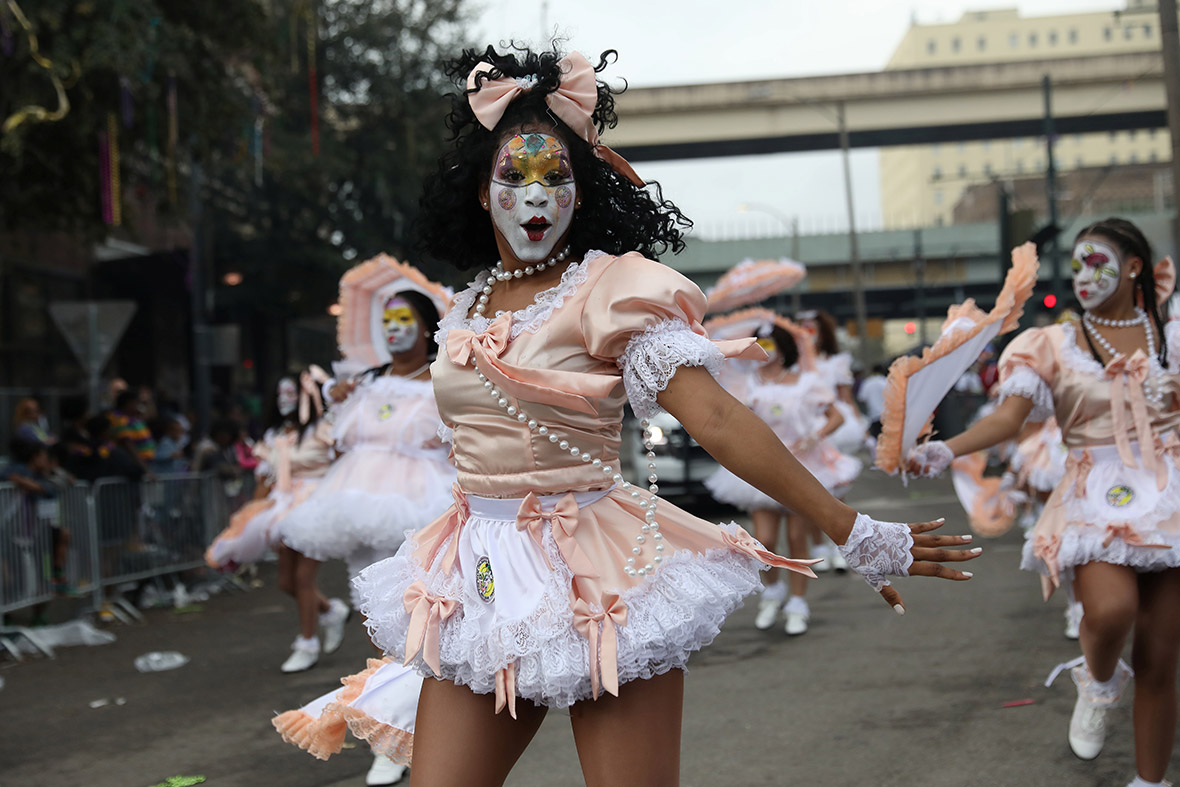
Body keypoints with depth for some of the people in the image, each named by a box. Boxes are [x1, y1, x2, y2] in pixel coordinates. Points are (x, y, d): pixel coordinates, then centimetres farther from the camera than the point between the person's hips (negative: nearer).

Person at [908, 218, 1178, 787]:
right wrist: (945, 451, -26)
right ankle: (1097, 682, 5)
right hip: (1097, 499, -2)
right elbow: (1009, 417, -10)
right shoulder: (1055, 346, 4)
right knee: (1109, 610, -31)